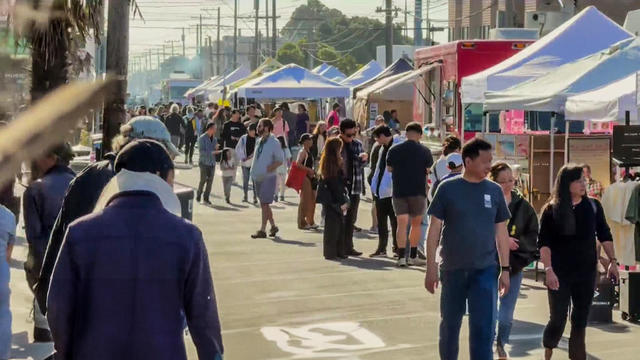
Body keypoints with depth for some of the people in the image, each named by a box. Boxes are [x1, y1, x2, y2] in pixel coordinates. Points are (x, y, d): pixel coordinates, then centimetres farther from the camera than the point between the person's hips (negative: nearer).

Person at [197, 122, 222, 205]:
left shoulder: (214, 138, 11)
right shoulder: (202, 138, -8)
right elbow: (202, 151, -14)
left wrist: (216, 148, -7)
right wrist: (212, 152, -20)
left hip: (212, 162, 5)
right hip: (204, 162, -5)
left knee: (210, 181, 2)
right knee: (203, 180, -5)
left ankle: (206, 198, 9)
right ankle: (198, 196, 15)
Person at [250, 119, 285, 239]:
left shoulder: (274, 142, -10)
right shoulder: (259, 141, 11)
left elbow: (280, 160, -8)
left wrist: (272, 167, -21)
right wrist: (253, 170, 9)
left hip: (268, 177, -8)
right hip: (258, 176, 8)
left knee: (265, 203, -8)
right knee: (263, 203, 13)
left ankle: (262, 230, -6)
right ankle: (273, 226, 26)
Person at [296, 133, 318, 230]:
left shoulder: (308, 151, 16)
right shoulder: (303, 151, -12)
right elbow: (298, 164, -24)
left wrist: (313, 172, 12)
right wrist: (309, 170, -21)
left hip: (310, 178, 9)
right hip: (305, 178, -9)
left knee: (312, 200, 11)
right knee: (305, 200, -5)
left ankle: (310, 222, 19)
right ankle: (302, 223, 0)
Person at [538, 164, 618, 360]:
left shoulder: (593, 206, 2)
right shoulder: (552, 210, -6)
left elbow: (604, 235, 10)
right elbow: (544, 243, -8)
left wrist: (612, 260, 2)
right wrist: (548, 270, -17)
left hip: (587, 272, 3)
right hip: (560, 274, -3)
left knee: (581, 319, 6)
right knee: (558, 319, -2)